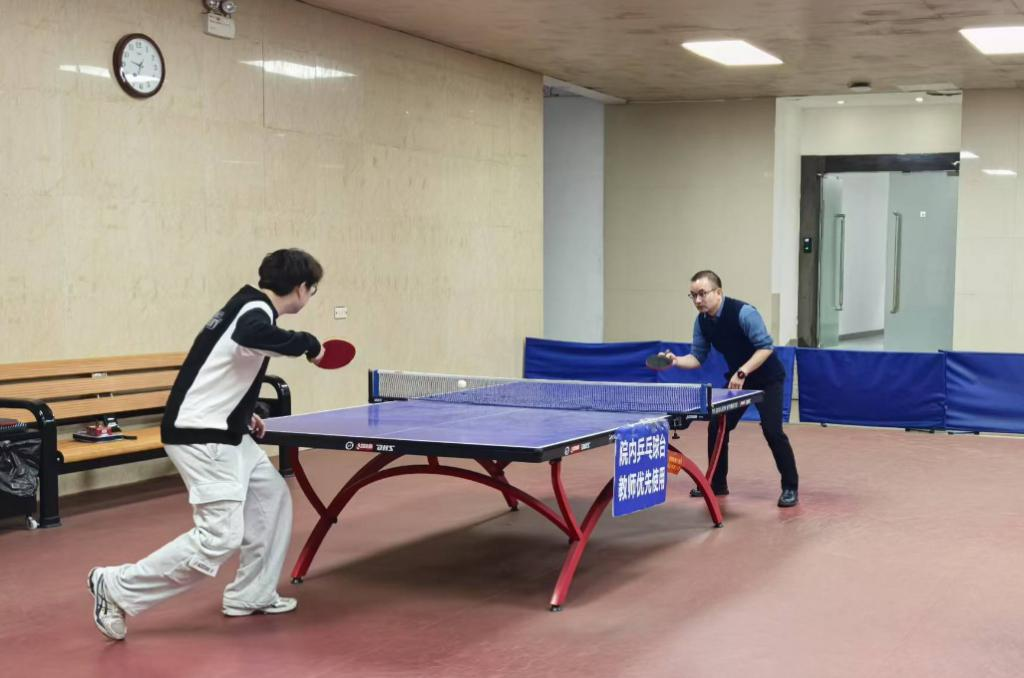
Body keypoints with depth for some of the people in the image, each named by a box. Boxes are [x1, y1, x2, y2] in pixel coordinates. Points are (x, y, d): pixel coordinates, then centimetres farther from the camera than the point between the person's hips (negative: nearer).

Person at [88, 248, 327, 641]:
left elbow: (217, 372, 22)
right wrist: (308, 343, -28)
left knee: (272, 497, 17)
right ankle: (117, 587, -3)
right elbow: (253, 336, -45)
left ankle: (250, 595, 23)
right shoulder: (256, 312, -18)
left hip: (222, 432, 11)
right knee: (221, 537, -12)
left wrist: (242, 415, 21)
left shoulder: (250, 306, 12)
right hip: (200, 436, -11)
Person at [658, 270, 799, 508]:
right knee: (716, 428, 2)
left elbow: (766, 347, -27)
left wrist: (742, 372, -34)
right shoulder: (702, 321, -6)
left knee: (772, 430, -16)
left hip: (767, 379, -7)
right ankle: (717, 483, 18)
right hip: (738, 379, 7)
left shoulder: (743, 312, -26)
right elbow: (697, 357, -1)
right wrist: (676, 360, -21)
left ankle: (790, 487, -2)